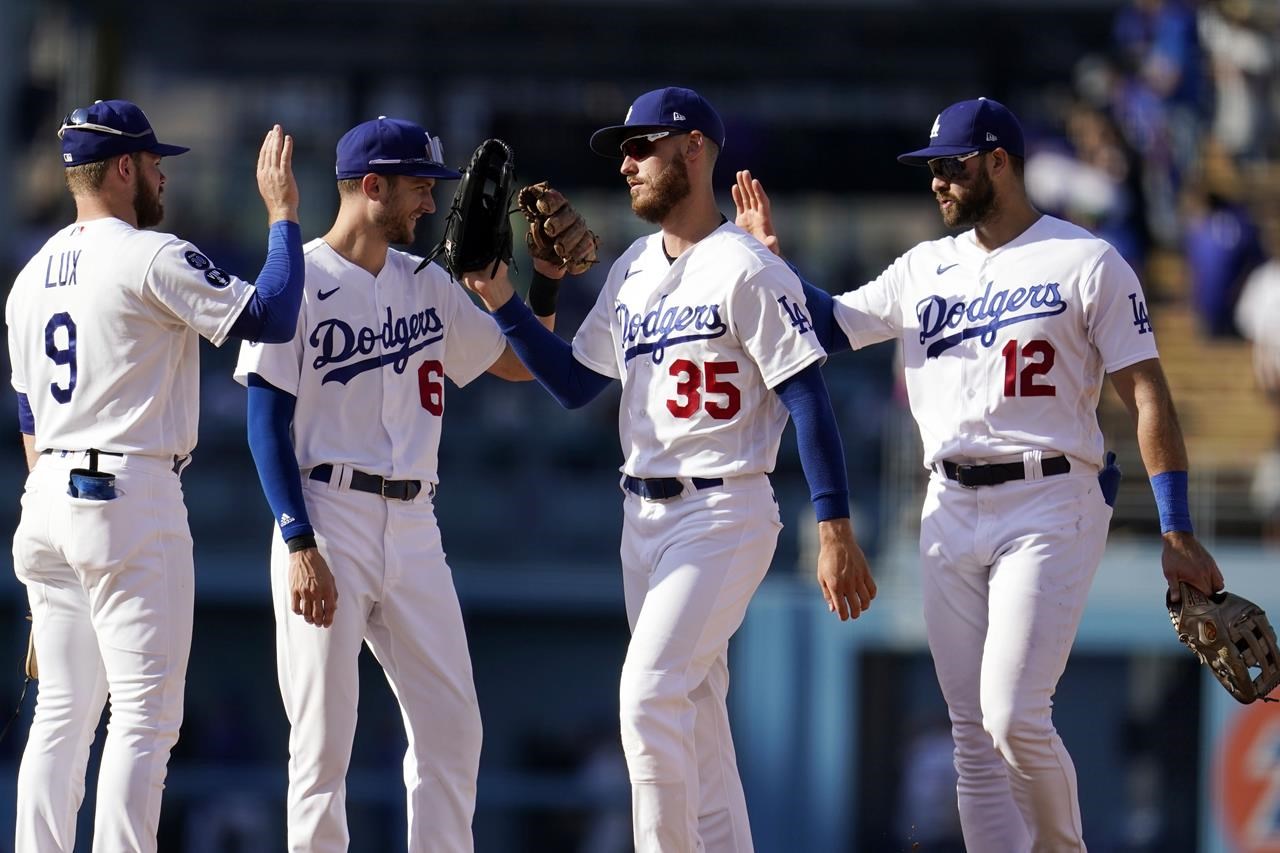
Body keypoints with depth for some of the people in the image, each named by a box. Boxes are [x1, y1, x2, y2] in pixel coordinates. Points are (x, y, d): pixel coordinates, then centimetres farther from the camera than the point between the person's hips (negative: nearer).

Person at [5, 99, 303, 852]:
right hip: (132, 502, -8)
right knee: (146, 712, -7)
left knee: (62, 710, 10)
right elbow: (270, 318, -15)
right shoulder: (150, 259, -10)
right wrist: (283, 213, -5)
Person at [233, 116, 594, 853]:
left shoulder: (428, 286, 14)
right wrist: (300, 545, -16)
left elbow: (521, 364, 19)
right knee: (323, 738, -5)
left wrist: (549, 277, 3)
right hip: (328, 522, -6)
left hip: (414, 529, 6)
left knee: (452, 731, 3)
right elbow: (268, 420, -9)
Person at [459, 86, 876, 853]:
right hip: (644, 519, 8)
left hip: (723, 517, -8)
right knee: (696, 720, 9)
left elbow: (809, 399, -14)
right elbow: (574, 382, 18)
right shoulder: (633, 271, 14)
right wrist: (502, 301, 6)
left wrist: (835, 531, -20)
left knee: (650, 697, -18)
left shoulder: (745, 270, -11)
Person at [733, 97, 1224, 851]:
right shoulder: (926, 268, 14)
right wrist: (772, 261, 5)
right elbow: (831, 326, 22)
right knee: (974, 732, 3)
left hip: (1049, 508, -6)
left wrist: (1177, 532, -12)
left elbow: (1147, 395, -6)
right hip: (952, 511, 6)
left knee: (1015, 718, -16)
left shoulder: (1088, 263, -3)